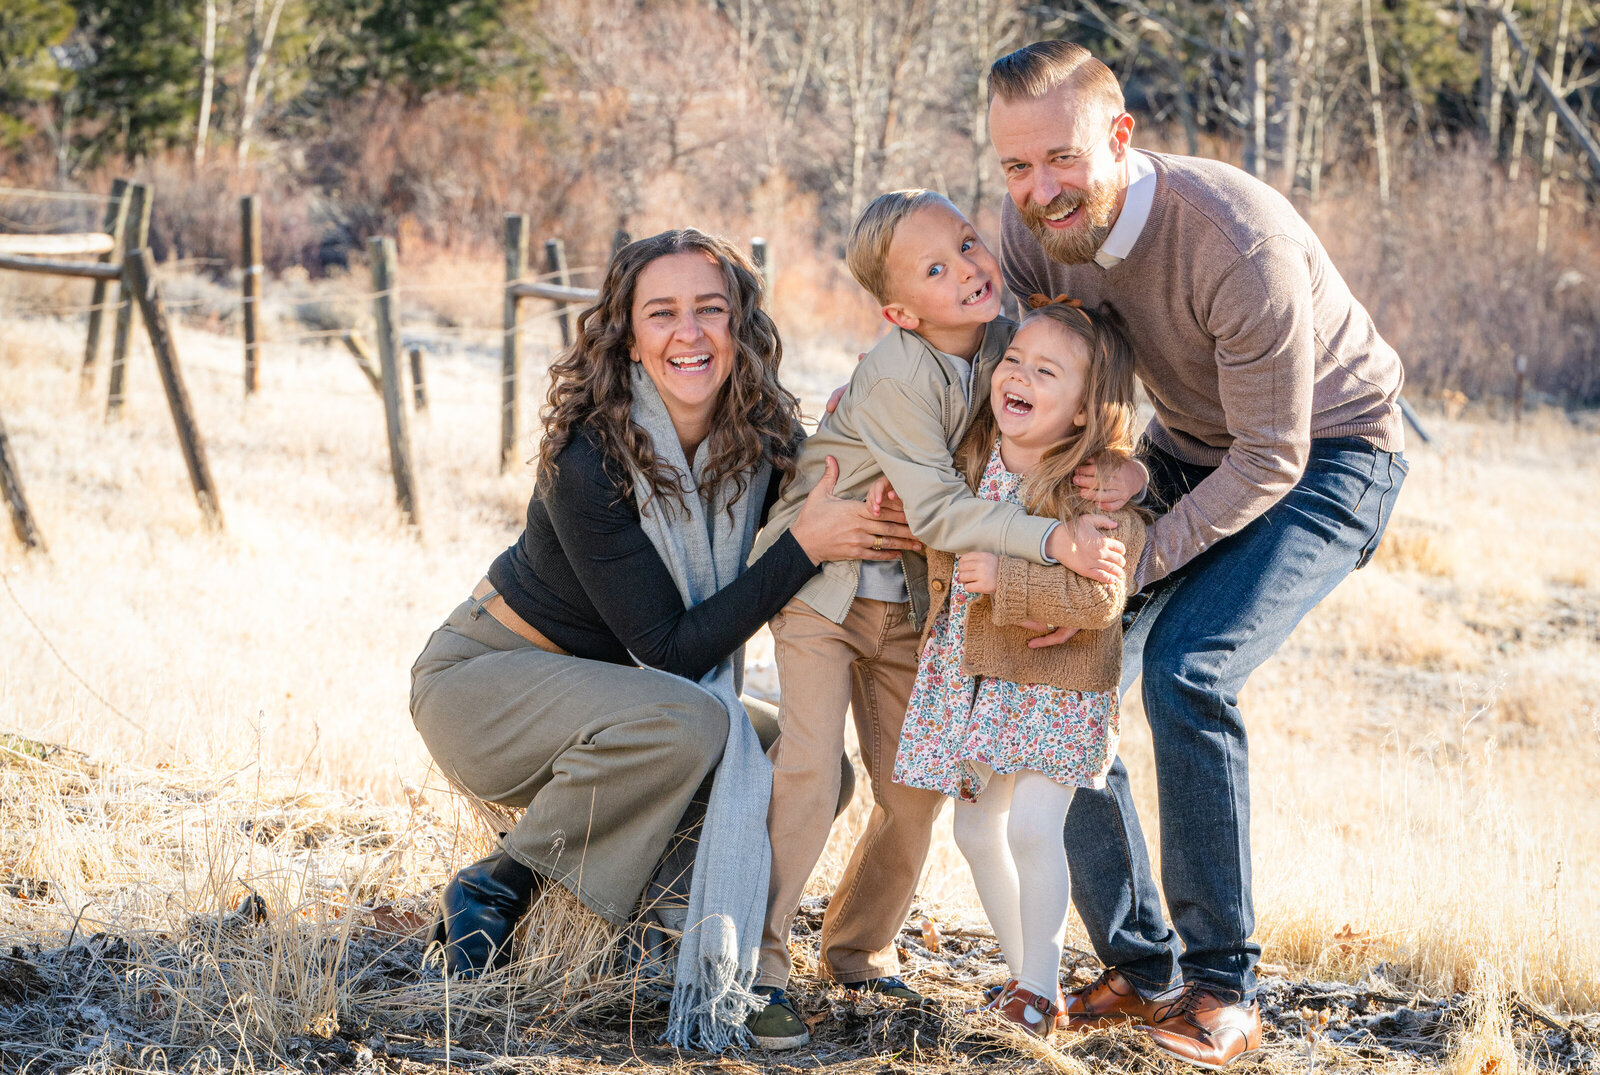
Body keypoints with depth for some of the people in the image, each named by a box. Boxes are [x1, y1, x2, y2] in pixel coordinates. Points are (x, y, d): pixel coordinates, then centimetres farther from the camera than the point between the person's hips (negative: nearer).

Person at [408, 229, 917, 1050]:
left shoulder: (764, 439, -11)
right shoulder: (587, 457, -28)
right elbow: (675, 649, -26)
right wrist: (804, 546, -31)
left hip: (616, 687, 7)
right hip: (483, 677, -7)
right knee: (682, 721, -33)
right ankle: (497, 890, -14)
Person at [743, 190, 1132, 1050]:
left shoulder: (1005, 342, -6)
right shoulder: (897, 374, -26)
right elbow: (938, 509, -29)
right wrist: (1053, 541, -35)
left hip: (908, 592, 7)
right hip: (821, 571, -7)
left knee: (913, 788, 7)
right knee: (807, 768, -16)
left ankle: (859, 949, 25)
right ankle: (756, 970, -10)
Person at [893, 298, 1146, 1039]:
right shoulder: (967, 458, 0)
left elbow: (1100, 596, -26)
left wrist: (1006, 581, -32)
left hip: (1055, 685, -6)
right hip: (970, 678, 6)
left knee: (1032, 825, -13)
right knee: (976, 830, 10)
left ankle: (1040, 987, 3)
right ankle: (1022, 973, 27)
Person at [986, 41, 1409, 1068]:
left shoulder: (1240, 243, -34)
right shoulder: (1037, 224, -14)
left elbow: (1271, 460, -27)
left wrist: (1129, 564, -30)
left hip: (1326, 455, -7)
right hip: (1189, 446, 7)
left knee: (1186, 669, -27)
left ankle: (1225, 988, -12)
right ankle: (1142, 968, 8)